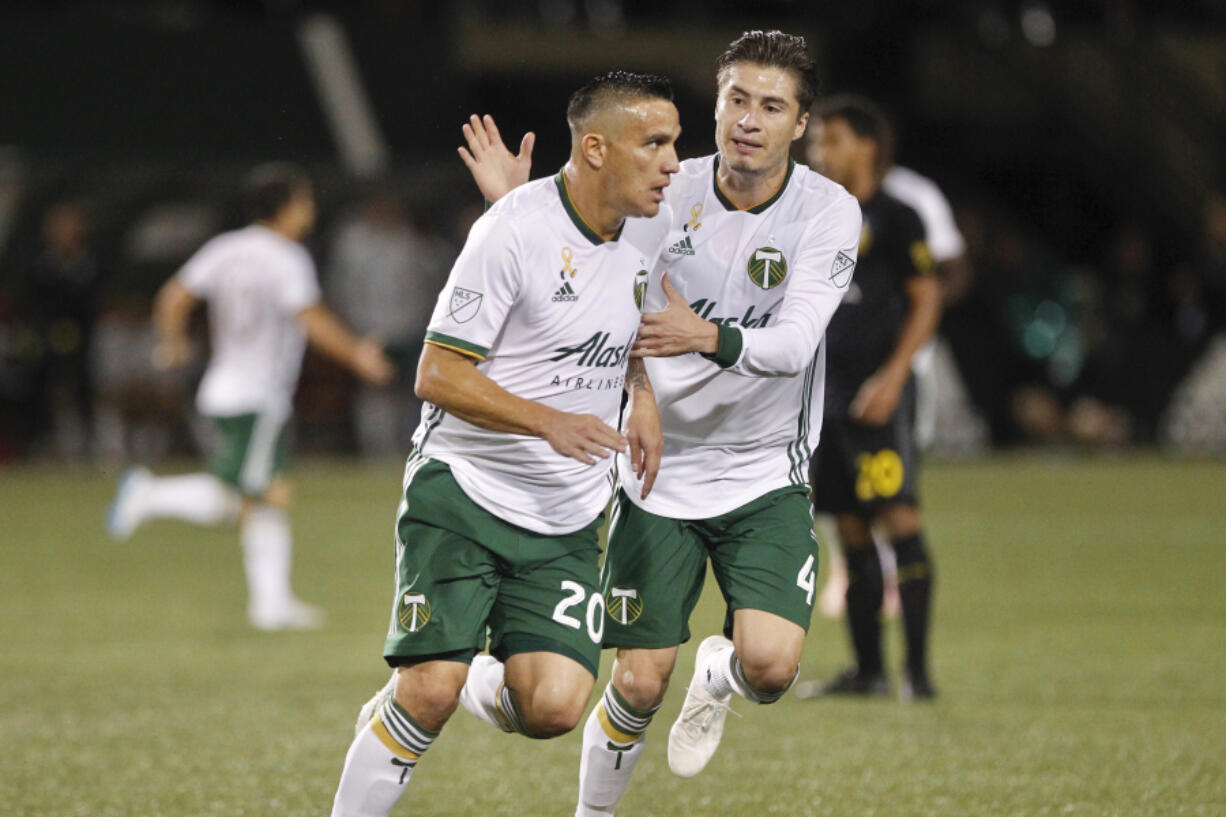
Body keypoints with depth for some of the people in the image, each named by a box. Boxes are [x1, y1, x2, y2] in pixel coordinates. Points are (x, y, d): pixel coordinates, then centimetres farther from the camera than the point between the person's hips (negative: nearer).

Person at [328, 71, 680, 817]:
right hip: (463, 492, -5)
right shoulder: (514, 230, -17)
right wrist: (550, 421, -27)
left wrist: (643, 399, 7)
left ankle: (484, 686, 22)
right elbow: (438, 375, -16)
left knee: (555, 709, -12)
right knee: (430, 693, -17)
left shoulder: (651, 226, 3)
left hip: (566, 521, 5)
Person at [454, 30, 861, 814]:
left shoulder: (829, 212, -11)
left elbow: (793, 342, -23)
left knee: (771, 663, -19)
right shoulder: (666, 196, -7)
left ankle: (718, 677, 19)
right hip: (658, 473, 1)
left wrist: (707, 338, -41)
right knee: (640, 684, -5)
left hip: (765, 475, 0)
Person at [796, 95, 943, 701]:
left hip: (878, 392, -7)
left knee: (897, 517, -12)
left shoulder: (894, 218, -3)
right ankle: (868, 670, 10)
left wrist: (892, 376, -16)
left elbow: (926, 300, -7)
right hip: (827, 390, 7)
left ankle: (917, 668, -14)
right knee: (850, 532, 7)